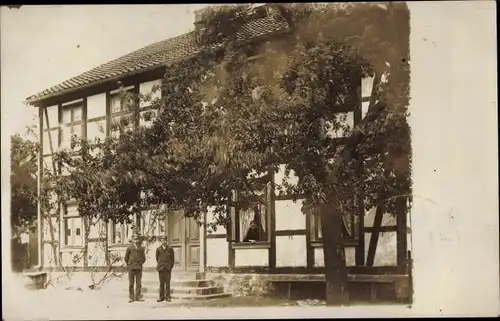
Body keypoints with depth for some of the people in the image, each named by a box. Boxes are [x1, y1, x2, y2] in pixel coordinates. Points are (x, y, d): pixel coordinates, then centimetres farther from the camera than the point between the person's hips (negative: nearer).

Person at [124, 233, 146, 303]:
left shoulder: (141, 249, 6)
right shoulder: (129, 248, 0)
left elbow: (144, 258, 16)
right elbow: (126, 258, 8)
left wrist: (140, 264, 10)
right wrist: (129, 265, 8)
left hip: (139, 268, 2)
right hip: (131, 268, -2)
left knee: (139, 283, 1)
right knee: (131, 283, 1)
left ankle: (138, 296, 8)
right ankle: (131, 297, 5)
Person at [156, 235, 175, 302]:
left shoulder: (170, 249, 7)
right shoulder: (158, 249, 8)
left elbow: (172, 259, 9)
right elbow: (157, 258, 15)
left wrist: (170, 267, 4)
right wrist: (159, 266, 11)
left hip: (168, 268, -1)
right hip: (161, 268, 1)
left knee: (167, 283, -3)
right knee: (161, 283, 3)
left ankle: (167, 297, 0)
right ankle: (161, 297, 7)